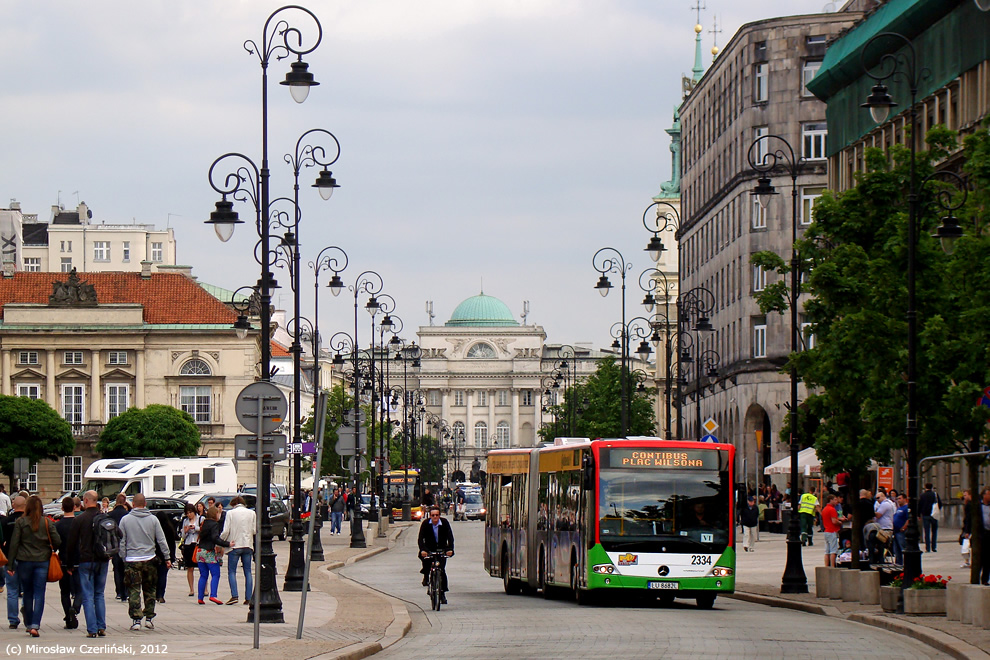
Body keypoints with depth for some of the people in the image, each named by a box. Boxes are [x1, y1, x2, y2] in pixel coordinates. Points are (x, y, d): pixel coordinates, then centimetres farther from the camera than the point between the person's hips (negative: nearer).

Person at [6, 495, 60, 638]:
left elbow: (14, 543, -5)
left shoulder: (20, 522, -5)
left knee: (27, 594, 14)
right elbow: (57, 541, -6)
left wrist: (10, 564, -1)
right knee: (39, 594, -1)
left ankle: (29, 624, 21)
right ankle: (35, 626, -13)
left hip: (24, 562, 0)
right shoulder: (47, 522, -3)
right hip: (42, 561, 0)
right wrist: (50, 550, 15)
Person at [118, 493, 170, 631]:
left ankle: (136, 619, -3)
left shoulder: (125, 520, -2)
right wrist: (167, 558, 8)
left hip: (132, 561, -1)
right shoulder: (153, 519, 0)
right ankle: (149, 618, 13)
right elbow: (161, 540, 2)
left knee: (134, 590, 2)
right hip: (150, 560, 1)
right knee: (149, 590, 13)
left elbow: (121, 542, 1)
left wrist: (124, 559, 8)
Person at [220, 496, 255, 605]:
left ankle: (234, 595, -14)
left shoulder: (230, 513, -3)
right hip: (248, 545, 3)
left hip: (234, 546, -3)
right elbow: (255, 530, 3)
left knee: (232, 571, 1)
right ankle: (248, 597, 2)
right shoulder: (251, 513, 6)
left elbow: (226, 531, -6)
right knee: (248, 572, 7)